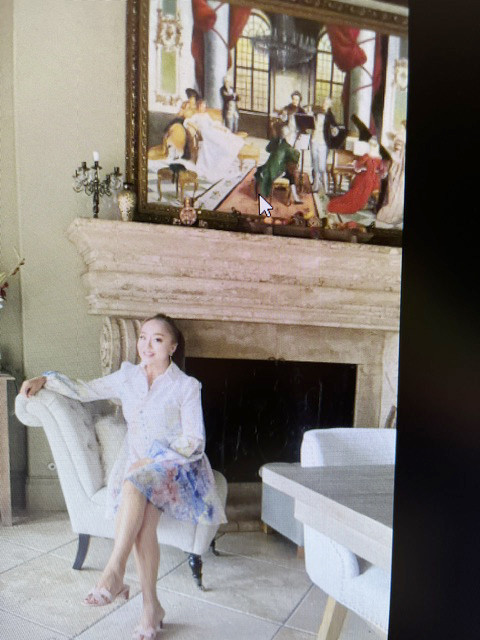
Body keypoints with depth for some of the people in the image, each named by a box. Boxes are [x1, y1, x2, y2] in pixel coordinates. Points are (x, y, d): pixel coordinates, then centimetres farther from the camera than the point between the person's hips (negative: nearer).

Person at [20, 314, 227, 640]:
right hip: (136, 464, 3)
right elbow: (86, 391, 16)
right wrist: (45, 379, 4)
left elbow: (195, 444, -11)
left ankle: (114, 573, -27)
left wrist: (151, 458, -19)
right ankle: (151, 606, -15)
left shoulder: (187, 386, -8)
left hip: (176, 465, -3)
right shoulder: (128, 376, 5)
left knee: (135, 484, -35)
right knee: (143, 518, -27)